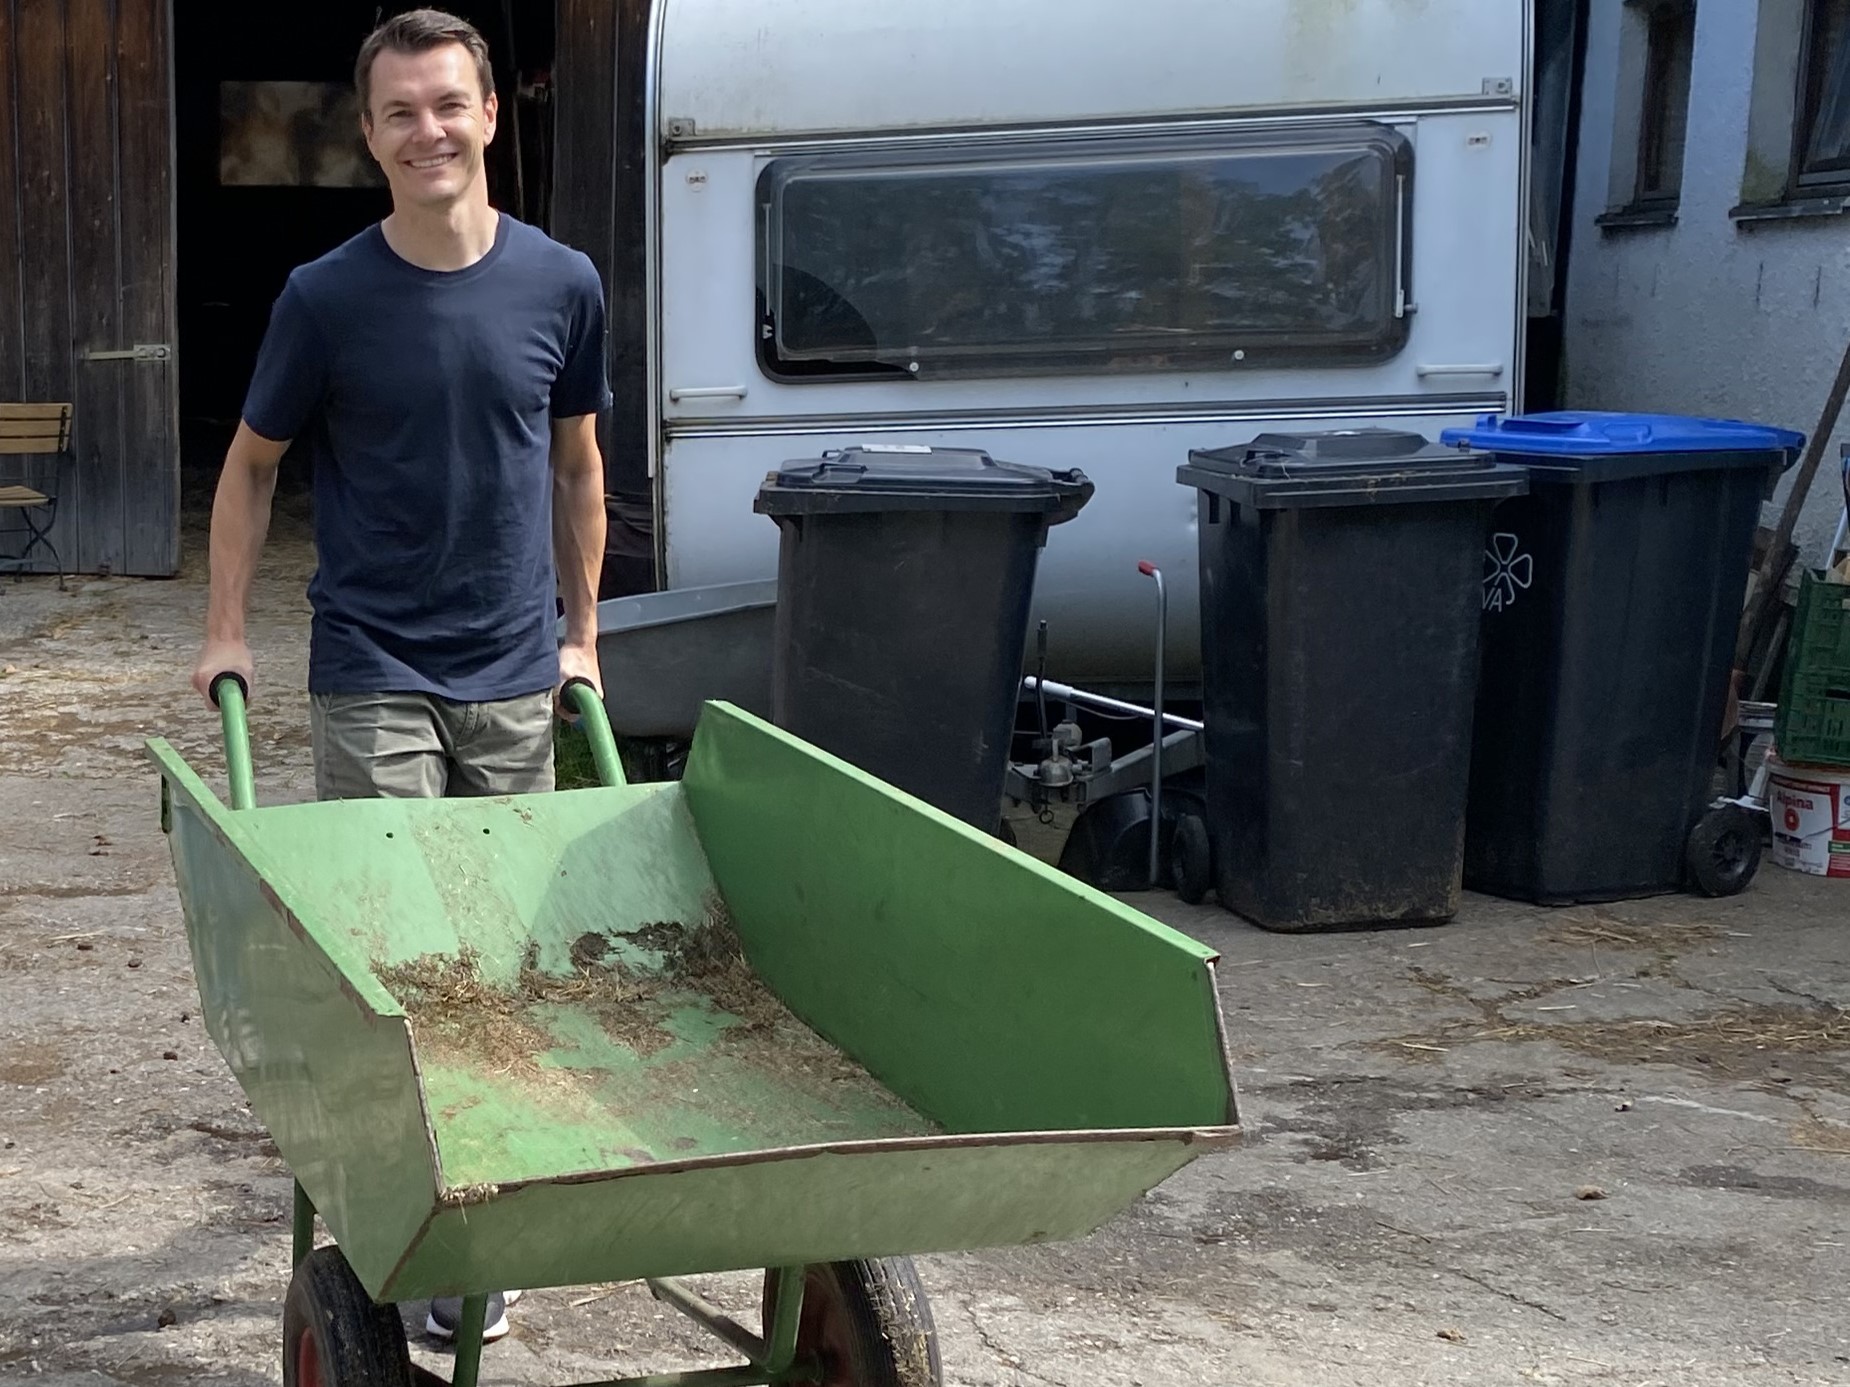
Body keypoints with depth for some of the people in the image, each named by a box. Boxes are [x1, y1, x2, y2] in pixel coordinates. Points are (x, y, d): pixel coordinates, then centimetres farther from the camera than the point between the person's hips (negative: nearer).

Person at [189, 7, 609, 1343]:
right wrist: (227, 633, 4)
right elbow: (253, 464, 6)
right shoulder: (327, 299, -6)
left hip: (517, 682, 3)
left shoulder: (561, 284, 0)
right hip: (375, 678, -2)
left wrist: (582, 632, 13)